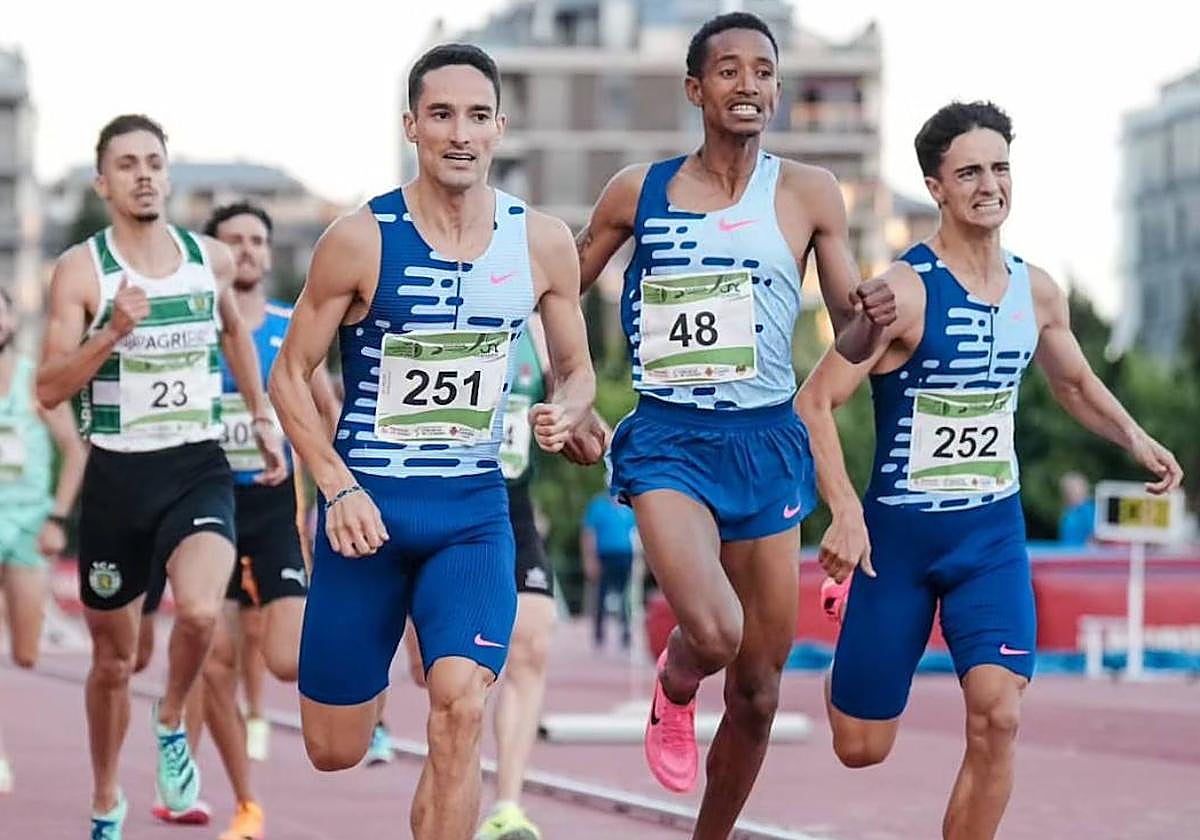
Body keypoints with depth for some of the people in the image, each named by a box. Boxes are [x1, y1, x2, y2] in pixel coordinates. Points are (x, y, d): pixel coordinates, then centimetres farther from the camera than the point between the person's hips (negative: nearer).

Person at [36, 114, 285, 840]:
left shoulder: (212, 259, 3)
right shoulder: (81, 270, -7)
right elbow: (50, 390, -12)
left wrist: (262, 416, 23)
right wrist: (114, 332, -25)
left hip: (199, 469, 1)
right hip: (117, 475, -1)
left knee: (200, 612, -28)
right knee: (113, 657, 11)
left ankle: (173, 726, 4)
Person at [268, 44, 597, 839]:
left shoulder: (543, 242, -3)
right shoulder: (361, 240, -11)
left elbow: (577, 369, 10)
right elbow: (290, 374, -4)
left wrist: (565, 411, -14)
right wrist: (339, 489, -15)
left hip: (474, 510, 1)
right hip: (368, 504, -1)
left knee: (460, 711, -21)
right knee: (335, 752, 7)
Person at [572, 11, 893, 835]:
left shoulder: (809, 194, 1)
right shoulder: (638, 190, 1)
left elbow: (850, 340, 4)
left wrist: (870, 321, -19)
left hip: (768, 442, 2)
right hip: (669, 437, -2)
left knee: (759, 687, 6)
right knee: (714, 633, -27)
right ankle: (673, 689, 10)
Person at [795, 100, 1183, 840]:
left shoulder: (1037, 292, 2)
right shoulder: (905, 292, -16)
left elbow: (1075, 382, 21)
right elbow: (816, 402, -18)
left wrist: (1134, 437, 2)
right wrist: (846, 512, -30)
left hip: (994, 531, 4)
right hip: (899, 533, -4)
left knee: (998, 715, -17)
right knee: (861, 747, 6)